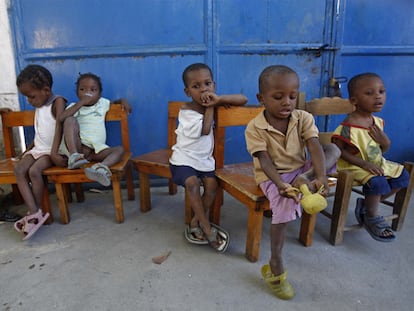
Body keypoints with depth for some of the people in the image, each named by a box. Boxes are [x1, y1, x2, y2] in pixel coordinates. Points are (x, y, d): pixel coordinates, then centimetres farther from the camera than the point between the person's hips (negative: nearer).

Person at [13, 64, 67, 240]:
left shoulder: (57, 102, -7)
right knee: (19, 169, -18)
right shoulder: (39, 107, 18)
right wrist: (29, 148, 21)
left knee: (34, 170, -29)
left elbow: (59, 126, -18)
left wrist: (54, 152, -26)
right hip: (37, 148, 8)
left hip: (52, 150, -7)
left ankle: (35, 213, -14)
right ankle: (35, 213, -26)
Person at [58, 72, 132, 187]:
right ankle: (74, 156, -37)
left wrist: (123, 101, 13)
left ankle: (102, 167, -52)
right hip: (76, 146, -2)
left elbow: (116, 101, 38)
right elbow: (61, 118, -7)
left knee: (119, 149, -21)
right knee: (70, 120, -23)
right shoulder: (74, 106, 12)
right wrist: (81, 102, -9)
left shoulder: (103, 103, 21)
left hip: (96, 149, 2)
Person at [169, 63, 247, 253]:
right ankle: (206, 228, -17)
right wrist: (210, 107, -13)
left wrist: (218, 99, -16)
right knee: (192, 183, -29)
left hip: (204, 158, 4)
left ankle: (196, 222, -4)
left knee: (212, 184, -20)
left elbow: (243, 99, -2)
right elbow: (205, 129, -22)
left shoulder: (212, 103, 3)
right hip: (184, 158, -4)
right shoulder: (186, 110, -11)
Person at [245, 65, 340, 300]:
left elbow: (315, 148, -19)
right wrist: (281, 184, -39)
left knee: (334, 149, -14)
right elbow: (265, 161, -22)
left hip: (300, 170, 4)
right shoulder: (255, 128, -15)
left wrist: (321, 177, -37)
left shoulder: (304, 118, -6)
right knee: (285, 203, -33)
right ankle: (275, 266, -19)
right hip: (272, 176, -4)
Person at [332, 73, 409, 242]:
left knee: (402, 175, 7)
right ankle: (372, 218, -1)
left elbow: (382, 150, 14)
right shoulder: (349, 126, -23)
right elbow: (339, 150, -23)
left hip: (376, 163, 9)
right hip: (353, 166, -9)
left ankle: (367, 205, 13)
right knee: (378, 182, -29)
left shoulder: (378, 122, 4)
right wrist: (363, 164, -26)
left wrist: (386, 142, -11)